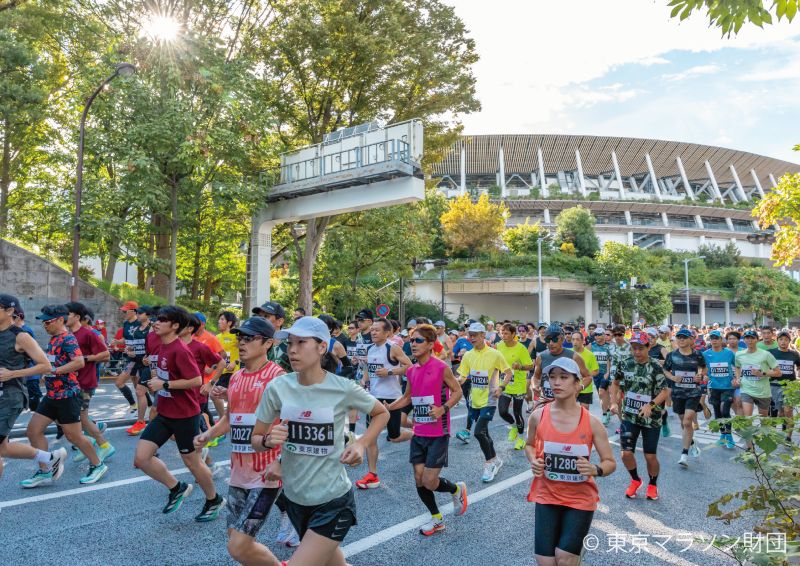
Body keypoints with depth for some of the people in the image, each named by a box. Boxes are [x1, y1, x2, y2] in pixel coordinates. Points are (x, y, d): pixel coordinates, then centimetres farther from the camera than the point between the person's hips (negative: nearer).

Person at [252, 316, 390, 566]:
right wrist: (268, 440, -21)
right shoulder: (277, 387, -10)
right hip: (293, 496, 4)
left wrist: (361, 444, -14)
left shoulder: (343, 388, -17)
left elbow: (382, 413, 1)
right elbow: (256, 440, 1)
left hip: (333, 501, -4)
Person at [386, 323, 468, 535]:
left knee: (429, 482, -6)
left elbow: (457, 391, -6)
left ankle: (457, 489, 26)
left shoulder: (441, 368, -14)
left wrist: (443, 408, -22)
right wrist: (387, 408, 5)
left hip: (438, 433, -6)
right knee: (419, 479, 8)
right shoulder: (411, 371, 5)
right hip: (419, 433, 6)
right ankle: (436, 518, 29)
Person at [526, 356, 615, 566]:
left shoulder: (591, 422, -12)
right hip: (547, 496, 2)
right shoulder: (538, 416, -9)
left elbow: (611, 463, -4)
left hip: (580, 499, -1)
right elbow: (530, 445, 10)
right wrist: (534, 462, -10)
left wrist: (595, 470, -24)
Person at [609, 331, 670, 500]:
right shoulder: (624, 364, 0)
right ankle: (635, 480, 26)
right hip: (629, 416, 2)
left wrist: (650, 405, -25)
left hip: (651, 418, -2)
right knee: (626, 453, -3)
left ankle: (653, 485, 32)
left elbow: (665, 391, -11)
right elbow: (615, 383, 13)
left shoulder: (656, 368, -10)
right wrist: (614, 402, 2)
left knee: (650, 456, 4)